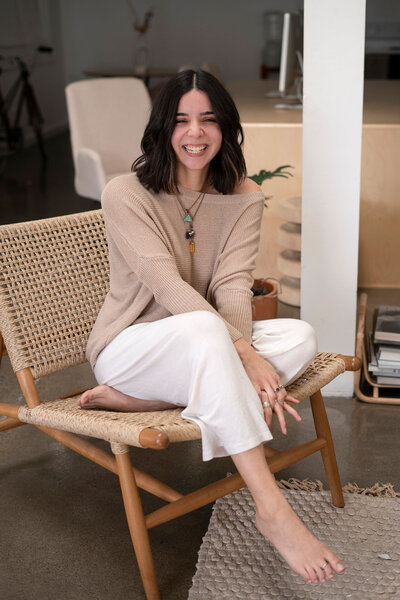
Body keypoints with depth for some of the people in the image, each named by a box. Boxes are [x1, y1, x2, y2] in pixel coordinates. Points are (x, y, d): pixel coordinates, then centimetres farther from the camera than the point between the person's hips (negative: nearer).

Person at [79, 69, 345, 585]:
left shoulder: (243, 197, 2)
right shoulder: (125, 194, -11)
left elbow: (233, 285, -10)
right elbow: (166, 285, -23)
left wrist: (240, 359, -31)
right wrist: (243, 352, -35)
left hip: (203, 348, 5)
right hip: (130, 347, -4)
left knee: (300, 336, -23)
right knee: (204, 329, -38)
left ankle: (133, 401, -27)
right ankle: (271, 508, -39)